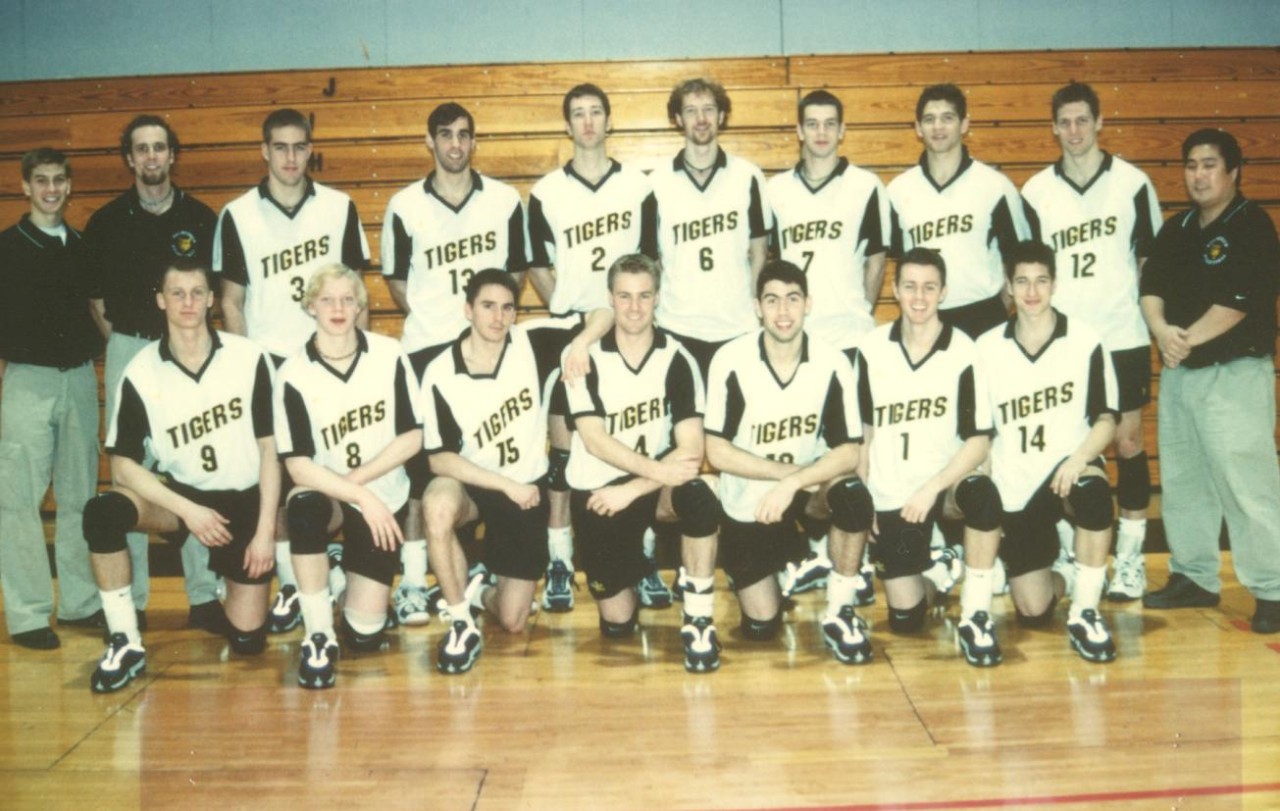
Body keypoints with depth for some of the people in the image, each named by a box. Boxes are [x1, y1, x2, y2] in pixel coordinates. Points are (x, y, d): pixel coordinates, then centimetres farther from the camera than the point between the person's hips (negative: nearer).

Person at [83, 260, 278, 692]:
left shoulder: (248, 357, -13)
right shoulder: (141, 372, -12)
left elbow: (269, 447, -7)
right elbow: (123, 464, -10)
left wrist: (265, 530, -11)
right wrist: (188, 511, -21)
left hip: (244, 500, -1)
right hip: (180, 493, 1)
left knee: (247, 639, -2)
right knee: (101, 513, -30)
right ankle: (126, 643, -14)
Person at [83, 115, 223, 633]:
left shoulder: (200, 217, 4)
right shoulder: (106, 222, 5)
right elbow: (95, 297, 11)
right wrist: (114, 336, 1)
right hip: (127, 350, 0)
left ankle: (204, 596, 7)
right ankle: (130, 599, 12)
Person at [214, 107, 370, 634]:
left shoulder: (339, 208, 4)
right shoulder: (237, 216, 2)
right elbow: (232, 300, 5)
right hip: (267, 359, 0)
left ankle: (336, 567, 14)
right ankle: (290, 583, 10)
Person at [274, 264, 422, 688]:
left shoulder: (389, 355, -8)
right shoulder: (294, 375, -13)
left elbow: (412, 437, -6)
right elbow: (297, 463, -16)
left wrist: (358, 478, -17)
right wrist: (362, 497, -26)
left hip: (384, 497, 1)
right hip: (326, 495, -1)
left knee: (364, 634, -4)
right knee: (304, 508, -40)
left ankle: (352, 580, 33)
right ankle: (318, 637, -23)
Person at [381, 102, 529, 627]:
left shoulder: (505, 200, 3)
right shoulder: (405, 207, 0)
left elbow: (517, 270, 11)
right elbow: (397, 282, 8)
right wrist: (434, 318, 1)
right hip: (428, 346, -1)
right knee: (421, 462, -2)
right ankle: (413, 579, 3)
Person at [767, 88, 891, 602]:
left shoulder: (866, 187, 2)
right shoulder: (775, 189, 9)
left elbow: (876, 259, 9)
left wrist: (857, 311, 7)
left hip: (849, 338, -2)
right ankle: (818, 552, 20)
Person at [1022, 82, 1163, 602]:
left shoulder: (1133, 182, 0)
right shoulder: (1036, 192, 2)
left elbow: (1152, 256, 7)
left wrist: (1151, 315, 2)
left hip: (1123, 339, -1)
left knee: (1128, 443, 3)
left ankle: (1130, 558, 13)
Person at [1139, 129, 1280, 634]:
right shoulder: (1176, 229, 14)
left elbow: (1237, 301, -17)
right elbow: (1151, 286, 6)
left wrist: (1188, 341, -12)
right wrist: (1162, 330, -13)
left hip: (1234, 373, -7)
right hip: (1178, 373, 8)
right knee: (1182, 480, 13)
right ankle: (1194, 577, 25)